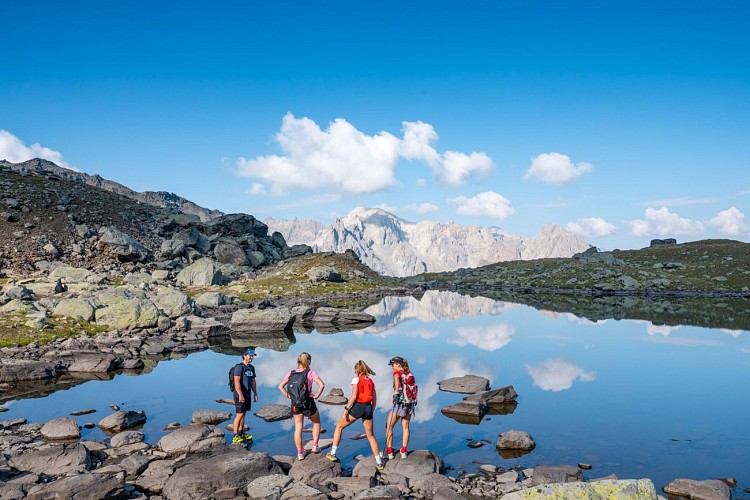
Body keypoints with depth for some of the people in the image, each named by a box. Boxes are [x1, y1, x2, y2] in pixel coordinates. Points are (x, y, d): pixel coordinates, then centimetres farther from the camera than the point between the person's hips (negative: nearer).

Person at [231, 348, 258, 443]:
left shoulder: (251, 368, 13)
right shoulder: (239, 367, -13)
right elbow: (236, 382, -19)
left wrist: (255, 394, 15)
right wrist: (240, 395, -23)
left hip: (248, 394, 8)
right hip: (240, 395, -8)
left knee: (243, 414, 13)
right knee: (239, 415, -8)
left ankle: (241, 434, 20)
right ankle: (235, 436, -4)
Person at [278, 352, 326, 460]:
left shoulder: (291, 373, 2)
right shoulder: (310, 373, -9)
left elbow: (280, 386, 2)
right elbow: (322, 385, -20)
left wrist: (288, 396, 4)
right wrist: (316, 395, -9)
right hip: (308, 402, -3)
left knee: (298, 428, 11)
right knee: (316, 423, 22)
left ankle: (300, 453, 16)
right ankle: (315, 446, 21)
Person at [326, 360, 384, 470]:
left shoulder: (356, 379, -2)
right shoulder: (370, 381, 15)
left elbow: (354, 396, -13)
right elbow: (374, 399, 13)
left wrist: (346, 409, -11)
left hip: (358, 406, -5)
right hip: (368, 408, 5)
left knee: (339, 426, 13)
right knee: (370, 435, 15)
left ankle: (333, 454, 11)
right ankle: (379, 462, 11)